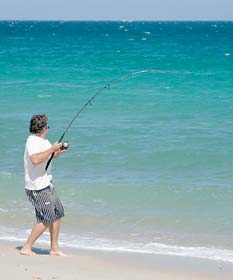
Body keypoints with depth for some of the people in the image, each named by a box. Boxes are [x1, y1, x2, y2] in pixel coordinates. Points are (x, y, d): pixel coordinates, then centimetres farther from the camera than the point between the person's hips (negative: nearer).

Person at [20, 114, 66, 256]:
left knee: (57, 214, 11)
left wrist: (58, 151, 7)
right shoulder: (33, 141, -19)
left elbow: (49, 156, 28)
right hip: (37, 188, -10)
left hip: (47, 184, 10)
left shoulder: (44, 140, 11)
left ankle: (55, 249, 20)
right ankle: (26, 248, -2)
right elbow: (35, 160, -37)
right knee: (46, 219, -9)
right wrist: (52, 149, -29)